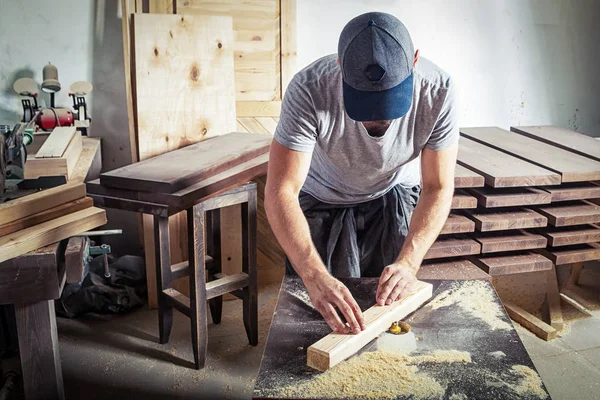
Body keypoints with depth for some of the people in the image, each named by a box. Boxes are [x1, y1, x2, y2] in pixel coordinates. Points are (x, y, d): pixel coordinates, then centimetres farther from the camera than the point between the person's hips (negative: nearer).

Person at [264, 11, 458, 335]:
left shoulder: (438, 92, -29)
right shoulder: (309, 90, -36)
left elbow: (438, 188, -23)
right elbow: (281, 191, -39)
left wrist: (409, 261, -40)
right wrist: (315, 275, -53)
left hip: (395, 196, 2)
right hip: (322, 201, -1)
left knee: (396, 301, 2)